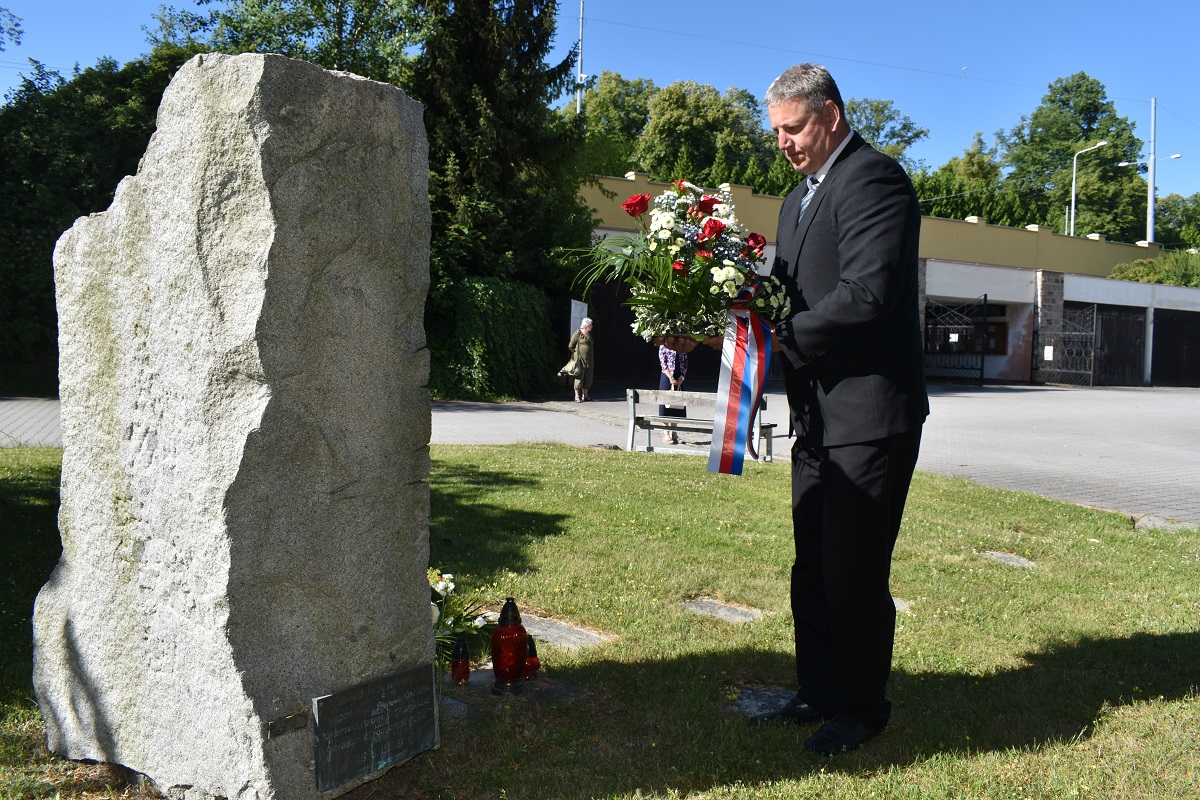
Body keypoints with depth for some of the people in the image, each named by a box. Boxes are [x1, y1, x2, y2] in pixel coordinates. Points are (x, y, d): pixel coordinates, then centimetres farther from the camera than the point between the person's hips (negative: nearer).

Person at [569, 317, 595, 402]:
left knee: (588, 378, 8)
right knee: (579, 377, -5)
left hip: (589, 360, 7)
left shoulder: (589, 334, 14)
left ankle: (585, 396, 16)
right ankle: (577, 397, -2)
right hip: (580, 360, -7)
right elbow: (571, 346, -4)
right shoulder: (577, 333, -7)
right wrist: (576, 354, 3)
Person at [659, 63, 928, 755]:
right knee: (813, 567, 16)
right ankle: (818, 693, 30)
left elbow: (865, 295, -22)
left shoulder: (873, 179, -11)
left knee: (855, 571, 0)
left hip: (871, 414, -9)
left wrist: (776, 334, -19)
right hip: (818, 418, 9)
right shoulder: (799, 200, 19)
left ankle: (862, 710, 17)